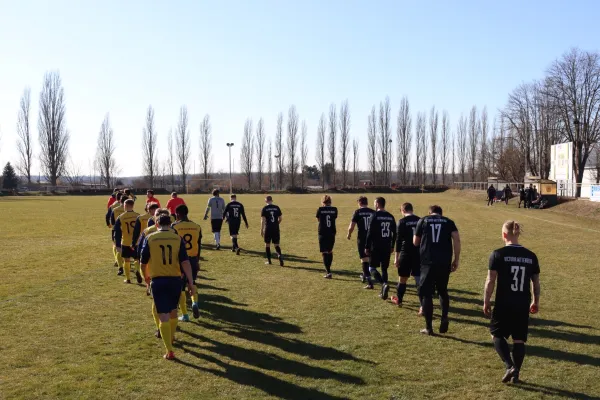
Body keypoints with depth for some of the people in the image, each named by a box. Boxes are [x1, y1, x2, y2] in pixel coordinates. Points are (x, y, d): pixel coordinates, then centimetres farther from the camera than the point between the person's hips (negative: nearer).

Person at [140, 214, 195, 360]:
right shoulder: (178, 239, -1)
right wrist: (190, 283, -6)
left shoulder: (150, 238, -2)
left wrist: (146, 277, 24)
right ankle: (171, 337, 46)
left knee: (163, 316, -1)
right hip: (175, 279, 2)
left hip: (158, 280, -2)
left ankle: (169, 351, -6)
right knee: (173, 311, 24)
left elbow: (143, 263, 5)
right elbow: (185, 262, -8)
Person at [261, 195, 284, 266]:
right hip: (276, 229, 2)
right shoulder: (277, 208, 4)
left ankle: (269, 261, 14)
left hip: (268, 229, -2)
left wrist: (262, 230, -6)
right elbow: (280, 218, 7)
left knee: (267, 244, 11)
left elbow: (263, 220, -9)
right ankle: (279, 255, -19)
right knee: (276, 244, 8)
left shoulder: (264, 208, -4)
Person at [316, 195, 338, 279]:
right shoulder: (334, 209, -1)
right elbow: (335, 218, 10)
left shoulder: (320, 209, -7)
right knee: (330, 251, 19)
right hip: (331, 233, 3)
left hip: (322, 233, -3)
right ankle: (328, 269, 31)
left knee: (324, 253, 0)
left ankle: (328, 272, -9)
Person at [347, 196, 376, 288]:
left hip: (362, 238, -4)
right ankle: (364, 275, 41)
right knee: (369, 257, 23)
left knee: (364, 259, -2)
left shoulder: (357, 212, -6)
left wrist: (349, 234, 12)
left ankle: (369, 282, -9)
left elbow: (351, 226, -7)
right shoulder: (373, 212, 3)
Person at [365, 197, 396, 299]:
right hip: (387, 247, 5)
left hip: (376, 247, -5)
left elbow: (370, 233, -12)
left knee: (372, 268, 4)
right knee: (384, 269, 13)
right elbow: (394, 233, 12)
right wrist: (392, 246, 21)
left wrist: (367, 247, -6)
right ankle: (383, 292, 13)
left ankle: (384, 284, -19)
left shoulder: (375, 216, -10)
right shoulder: (391, 217, 8)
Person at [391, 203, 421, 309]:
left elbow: (399, 240, -9)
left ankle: (399, 300, 28)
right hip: (419, 254, 3)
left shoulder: (402, 222, -7)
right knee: (419, 279, 5)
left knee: (403, 278, 12)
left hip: (406, 253, -3)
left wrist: (396, 257, -5)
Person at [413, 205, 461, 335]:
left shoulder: (423, 220, 10)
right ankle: (444, 317, 3)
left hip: (428, 262, -2)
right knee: (443, 291, 21)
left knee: (426, 294, 6)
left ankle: (429, 327, 7)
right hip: (445, 263, 2)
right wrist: (456, 260, 2)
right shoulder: (449, 222, 11)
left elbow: (416, 242, 14)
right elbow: (456, 239, -3)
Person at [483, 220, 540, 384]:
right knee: (519, 339, 13)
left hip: (503, 304, -3)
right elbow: (536, 282, 9)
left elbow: (490, 281, -10)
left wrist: (486, 302, 0)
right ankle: (516, 373, 16)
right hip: (523, 305, 4)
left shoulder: (498, 254, -10)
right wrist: (535, 302, 23)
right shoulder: (531, 256, 3)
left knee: (496, 334, 14)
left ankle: (509, 366, -1)